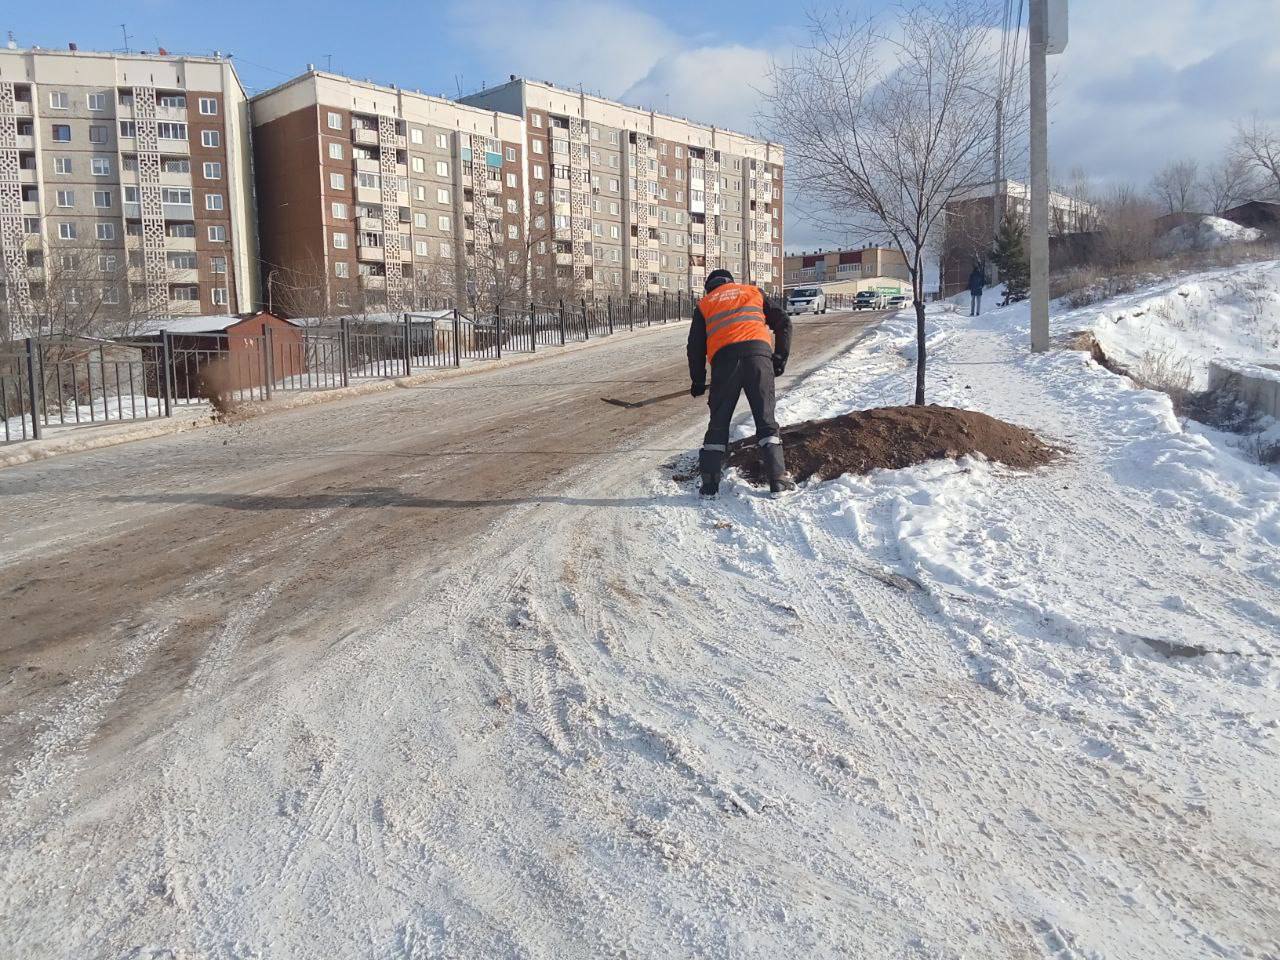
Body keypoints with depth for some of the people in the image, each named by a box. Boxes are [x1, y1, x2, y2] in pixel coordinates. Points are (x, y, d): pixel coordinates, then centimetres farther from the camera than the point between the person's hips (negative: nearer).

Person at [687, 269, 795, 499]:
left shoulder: (704, 305, 25)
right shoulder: (754, 292, 27)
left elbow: (695, 346, 18)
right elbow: (783, 322, 18)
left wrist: (698, 381, 24)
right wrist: (780, 358, 17)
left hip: (724, 359, 0)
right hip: (758, 352, 0)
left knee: (719, 423, 8)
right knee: (766, 420, 3)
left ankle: (709, 484, 5)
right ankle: (778, 479, -4)